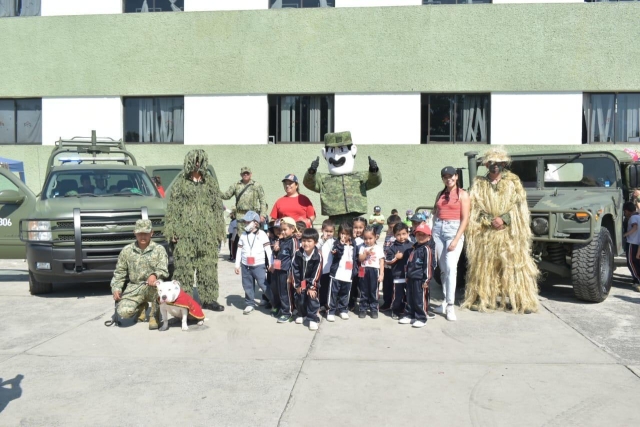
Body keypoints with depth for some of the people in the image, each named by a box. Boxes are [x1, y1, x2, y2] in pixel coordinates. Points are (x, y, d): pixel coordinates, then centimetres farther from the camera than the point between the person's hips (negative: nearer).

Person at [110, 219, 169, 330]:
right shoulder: (127, 250, 5)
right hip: (134, 288, 2)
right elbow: (119, 272, 11)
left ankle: (154, 315, -13)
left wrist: (155, 275, -32)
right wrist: (116, 288, -4)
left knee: (157, 282, -38)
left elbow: (164, 271, -9)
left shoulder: (159, 249, -2)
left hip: (151, 288, -2)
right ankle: (141, 306, 16)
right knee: (124, 311, -23)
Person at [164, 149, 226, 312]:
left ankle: (209, 299, 14)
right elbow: (172, 208, 3)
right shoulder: (180, 182, 4)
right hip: (185, 233, -2)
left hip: (207, 233, 2)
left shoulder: (211, 182, 11)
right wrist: (172, 231, -4)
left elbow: (218, 207, 12)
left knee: (208, 266, 5)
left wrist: (219, 231, 7)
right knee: (184, 267, -2)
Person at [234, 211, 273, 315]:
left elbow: (268, 249, -5)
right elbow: (239, 250, 11)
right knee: (247, 286, 11)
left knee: (263, 285, -4)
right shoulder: (243, 235, 8)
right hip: (245, 265, 5)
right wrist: (237, 265, 9)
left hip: (259, 265, -4)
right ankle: (250, 304, 25)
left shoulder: (262, 234, -5)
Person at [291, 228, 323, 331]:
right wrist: (297, 284, -8)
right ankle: (302, 314, 37)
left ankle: (313, 319, 3)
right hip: (300, 282, 3)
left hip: (312, 282, -3)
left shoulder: (318, 256, -22)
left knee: (313, 299, -8)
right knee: (299, 299, 13)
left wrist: (312, 287, -16)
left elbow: (316, 273, -18)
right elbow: (294, 269, -10)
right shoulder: (298, 254, -15)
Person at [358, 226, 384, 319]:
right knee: (364, 292, 8)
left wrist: (381, 274, -5)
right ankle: (363, 309, 16)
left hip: (374, 271, -2)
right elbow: (360, 259, -2)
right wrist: (366, 253, -17)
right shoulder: (363, 248, 7)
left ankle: (374, 310, 14)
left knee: (374, 292, 5)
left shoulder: (378, 248, 2)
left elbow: (381, 262, 1)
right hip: (364, 271, 2)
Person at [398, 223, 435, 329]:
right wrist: (407, 275, 21)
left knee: (419, 300, -2)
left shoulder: (427, 249, -11)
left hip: (420, 280, -8)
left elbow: (429, 266, -15)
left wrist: (426, 280, -16)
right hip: (411, 278, 8)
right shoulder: (414, 248, 15)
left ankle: (421, 318, 8)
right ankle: (409, 315, 26)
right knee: (409, 298, 15)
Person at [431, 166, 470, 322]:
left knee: (451, 267, -14)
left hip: (454, 230, -5)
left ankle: (450, 306, -12)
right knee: (443, 268, 6)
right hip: (438, 230, 5)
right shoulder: (440, 194, 15)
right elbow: (435, 214, 14)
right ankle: (446, 301, 14)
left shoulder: (463, 195, 1)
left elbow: (465, 219, -5)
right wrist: (431, 233, 1)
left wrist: (456, 239, -13)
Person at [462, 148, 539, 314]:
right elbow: (475, 207, 3)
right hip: (485, 233, 1)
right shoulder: (479, 183, 9)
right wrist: (491, 221, -9)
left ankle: (521, 300, 2)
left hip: (509, 232, -1)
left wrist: (504, 219, -12)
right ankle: (482, 299, 10)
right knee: (484, 266, 2)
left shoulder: (513, 181, 8)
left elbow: (519, 205, 1)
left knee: (514, 265, -2)